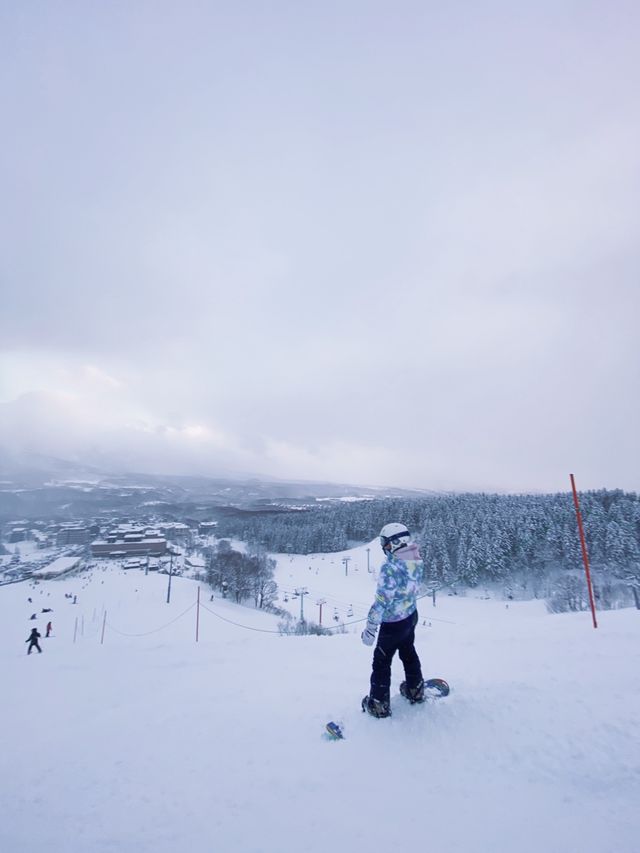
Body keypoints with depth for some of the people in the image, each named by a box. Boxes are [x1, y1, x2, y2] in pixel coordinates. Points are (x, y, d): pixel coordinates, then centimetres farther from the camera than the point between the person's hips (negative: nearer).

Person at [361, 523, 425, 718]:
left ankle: (378, 704, 26)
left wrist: (370, 629, -20)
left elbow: (382, 601, -29)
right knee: (408, 652, 29)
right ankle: (415, 689, 47)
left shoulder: (390, 568, -33)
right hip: (411, 616, 7)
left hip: (393, 623, -7)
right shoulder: (417, 562, -11)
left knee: (381, 662, 13)